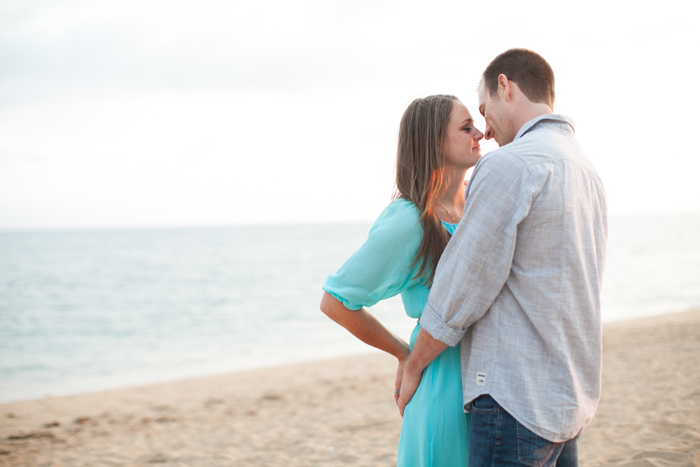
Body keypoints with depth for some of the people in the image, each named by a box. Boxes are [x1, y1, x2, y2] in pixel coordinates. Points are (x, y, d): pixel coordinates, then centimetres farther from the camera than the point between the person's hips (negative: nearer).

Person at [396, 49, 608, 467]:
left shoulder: (509, 165, -16)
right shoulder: (586, 169, 14)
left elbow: (459, 293, -14)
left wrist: (412, 368, 0)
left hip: (518, 402, -9)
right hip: (574, 397, 9)